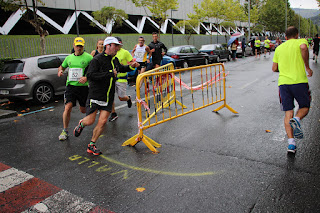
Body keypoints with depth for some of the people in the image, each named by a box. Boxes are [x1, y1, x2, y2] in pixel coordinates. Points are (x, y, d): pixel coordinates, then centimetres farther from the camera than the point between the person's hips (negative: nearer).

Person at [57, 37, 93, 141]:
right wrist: (60, 71, 3)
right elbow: (62, 67, 27)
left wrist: (86, 78, -20)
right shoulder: (69, 57, 11)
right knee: (67, 108, -12)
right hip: (71, 85, 2)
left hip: (83, 86, -2)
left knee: (83, 110, 9)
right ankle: (65, 131, 4)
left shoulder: (88, 57, -2)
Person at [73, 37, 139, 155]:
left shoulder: (115, 60, 10)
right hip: (95, 95, -5)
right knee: (90, 121, -2)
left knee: (102, 121, -2)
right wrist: (109, 74, -27)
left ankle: (91, 146, 13)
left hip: (108, 97, 6)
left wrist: (130, 67, 14)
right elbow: (90, 75, -25)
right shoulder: (97, 59, -13)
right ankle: (81, 124, 37)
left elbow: (120, 69, 32)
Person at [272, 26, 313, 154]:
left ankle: (291, 143, -3)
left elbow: (274, 68, 17)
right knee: (305, 107, 15)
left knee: (288, 112, 4)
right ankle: (297, 120, -20)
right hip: (299, 81, -3)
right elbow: (303, 47, -20)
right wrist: (307, 67, -11)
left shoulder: (279, 48, 18)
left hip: (283, 82, 3)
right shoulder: (300, 41, 6)